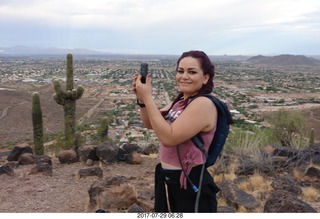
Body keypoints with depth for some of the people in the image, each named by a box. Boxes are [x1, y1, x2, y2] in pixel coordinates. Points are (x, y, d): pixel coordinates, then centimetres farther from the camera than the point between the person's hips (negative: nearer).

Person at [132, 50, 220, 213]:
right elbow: (150, 124, 9)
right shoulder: (181, 100, 6)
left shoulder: (203, 104, -22)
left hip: (191, 184, -8)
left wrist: (148, 97, -26)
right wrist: (141, 99, -9)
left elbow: (168, 137, -28)